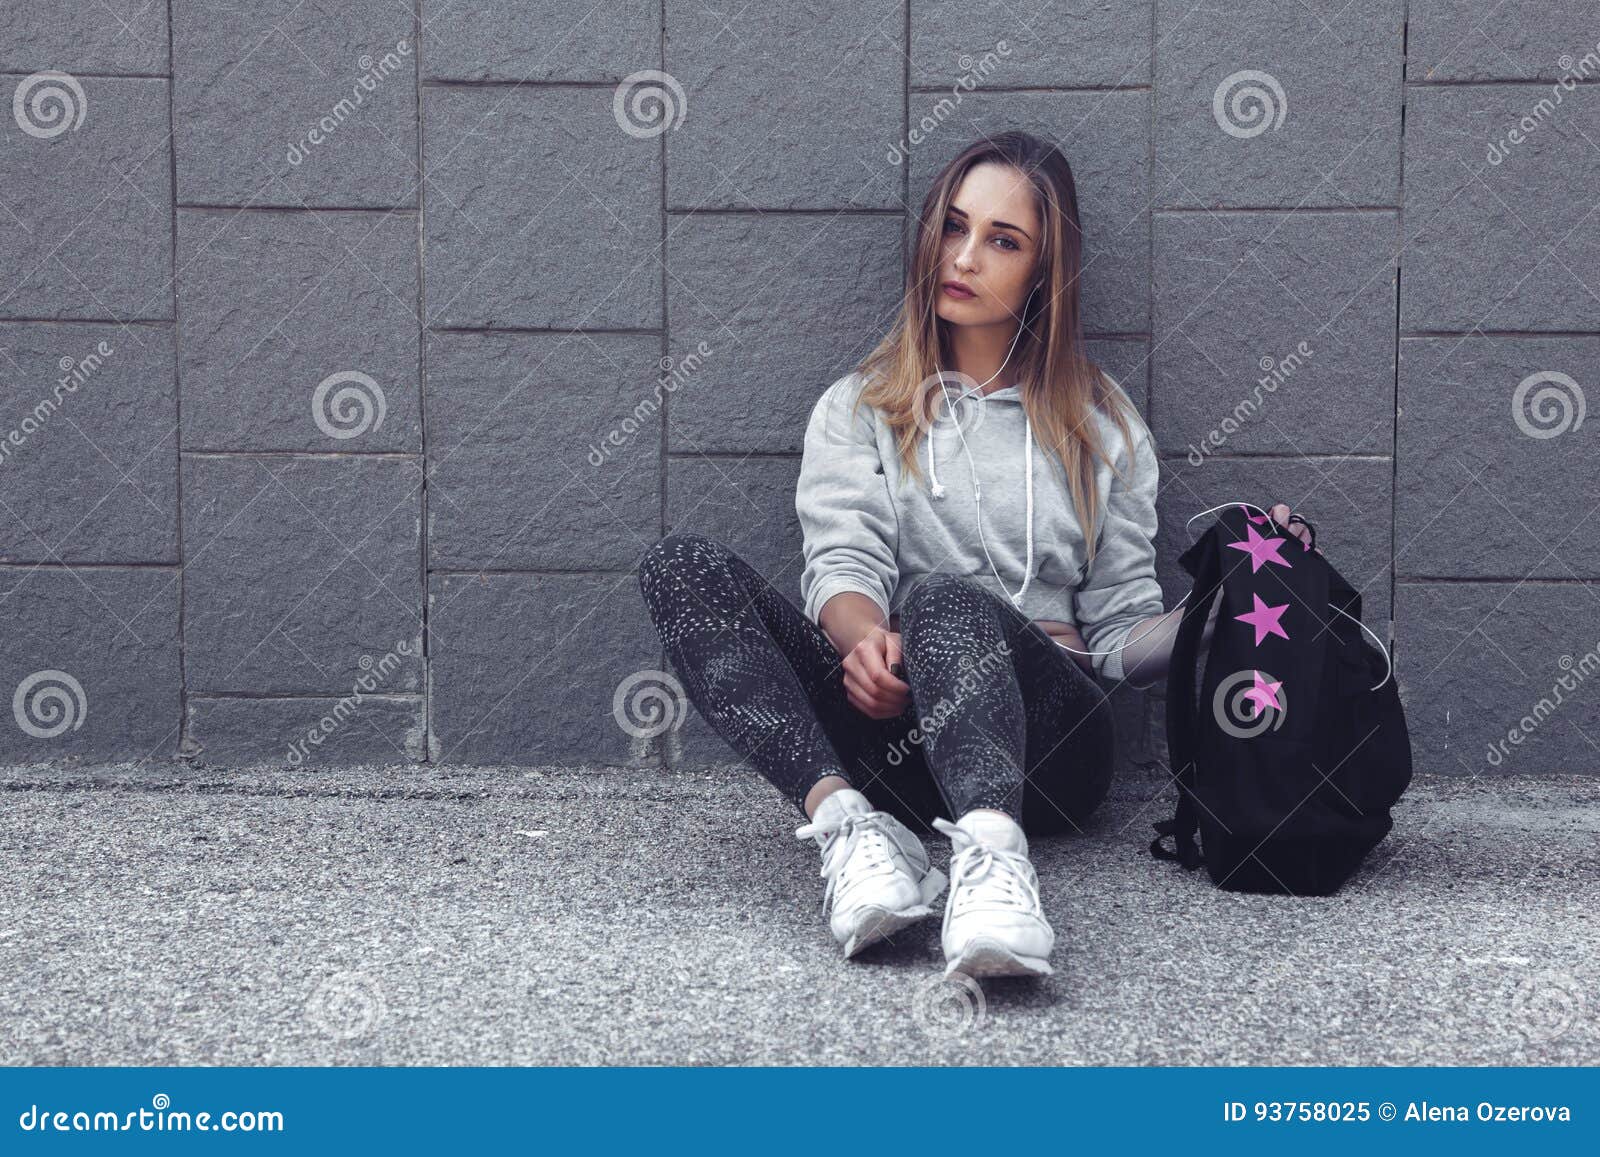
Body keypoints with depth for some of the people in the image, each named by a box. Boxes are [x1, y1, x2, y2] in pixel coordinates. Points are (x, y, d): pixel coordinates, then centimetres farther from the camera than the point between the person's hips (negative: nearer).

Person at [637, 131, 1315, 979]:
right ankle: (850, 823, -42)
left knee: (944, 598, -35)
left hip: (1038, 741, -1)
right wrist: (864, 639, -22)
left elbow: (1121, 641, 14)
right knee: (681, 566, -22)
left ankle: (992, 854, -63)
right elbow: (844, 562, 1)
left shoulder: (1102, 428, 20)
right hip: (890, 730, 1)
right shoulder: (857, 410, 20)